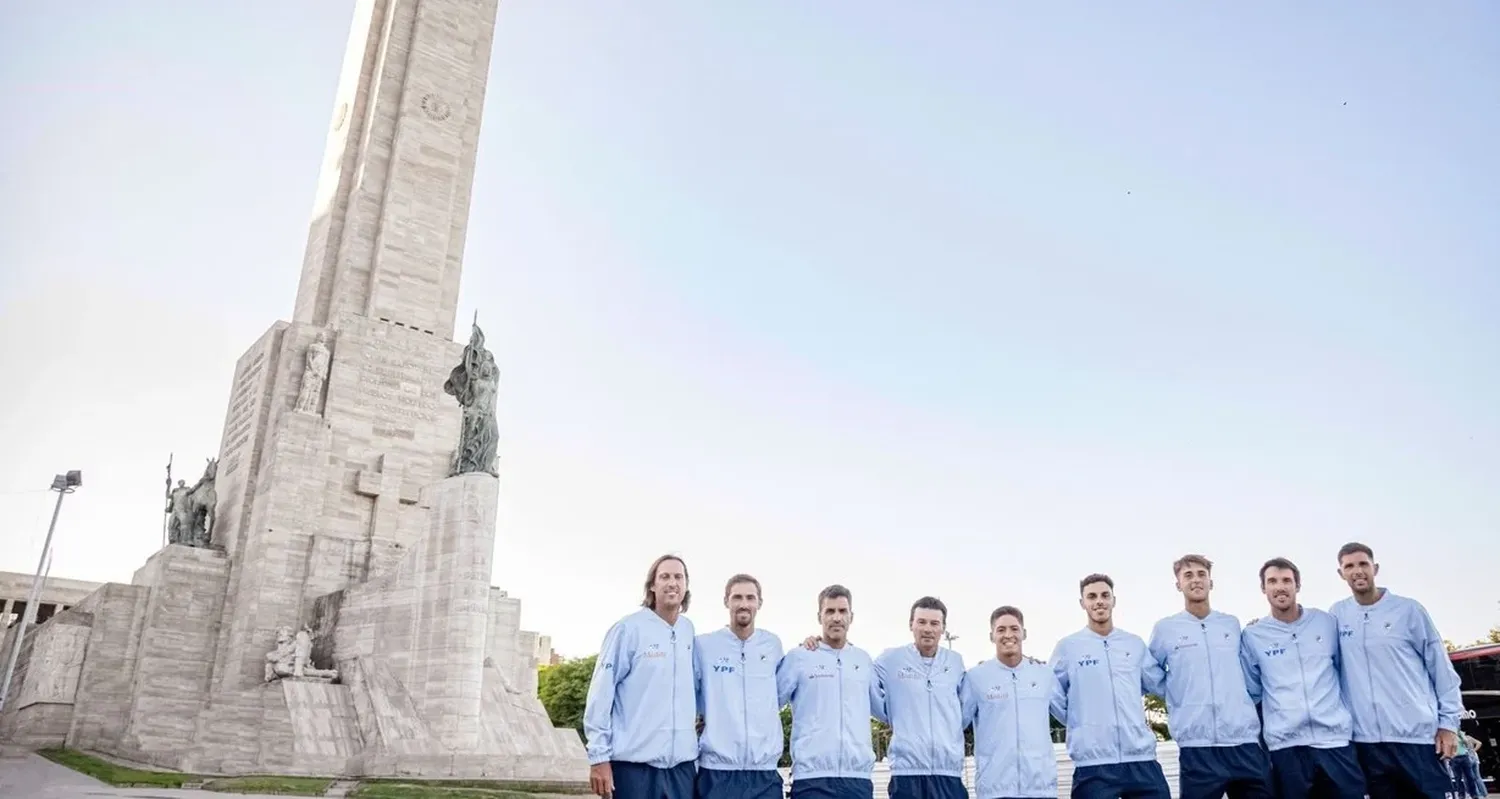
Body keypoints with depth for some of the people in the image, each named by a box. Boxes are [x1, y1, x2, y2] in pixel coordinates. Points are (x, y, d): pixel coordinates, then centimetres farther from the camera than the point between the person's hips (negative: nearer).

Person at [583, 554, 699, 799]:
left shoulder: (688, 629, 8)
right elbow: (601, 693, -8)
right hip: (635, 762, -5)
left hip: (681, 762, 5)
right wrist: (599, 756, -10)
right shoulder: (629, 629, -8)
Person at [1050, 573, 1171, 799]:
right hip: (1093, 764, -3)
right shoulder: (1068, 647, 3)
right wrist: (1083, 721, 6)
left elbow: (1159, 683, 23)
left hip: (1141, 758, 3)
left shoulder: (1135, 644, 12)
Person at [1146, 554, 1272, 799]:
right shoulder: (1165, 628, 4)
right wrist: (1179, 696, 6)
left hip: (1245, 741, 3)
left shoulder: (1232, 624, 13)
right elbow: (1150, 676, 15)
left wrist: (1245, 704, 14)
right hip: (1197, 746, -2)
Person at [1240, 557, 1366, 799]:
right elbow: (1251, 692, 10)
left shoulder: (1327, 622, 6)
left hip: (1336, 738, 1)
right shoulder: (1252, 635, 2)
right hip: (1286, 745, -1)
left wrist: (1346, 713, 14)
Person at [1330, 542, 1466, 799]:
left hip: (1418, 735, -2)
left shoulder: (1408, 609, 0)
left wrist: (1448, 722, 0)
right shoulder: (1337, 614, 6)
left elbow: (1441, 667, 3)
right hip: (1367, 740, 2)